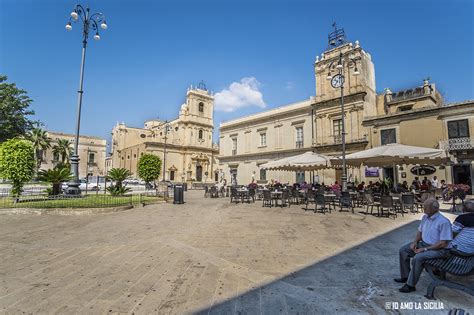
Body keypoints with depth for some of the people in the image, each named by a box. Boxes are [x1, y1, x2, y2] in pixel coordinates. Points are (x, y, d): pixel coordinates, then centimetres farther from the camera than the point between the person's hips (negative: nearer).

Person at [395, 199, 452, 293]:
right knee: (403, 250, 0)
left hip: (439, 249, -9)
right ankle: (405, 276, 12)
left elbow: (443, 243, -24)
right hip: (424, 243, 9)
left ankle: (411, 285, -15)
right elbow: (420, 231, 16)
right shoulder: (425, 217, 3)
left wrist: (425, 249, -22)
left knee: (418, 257, -30)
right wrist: (415, 242, -2)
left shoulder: (444, 222, -23)